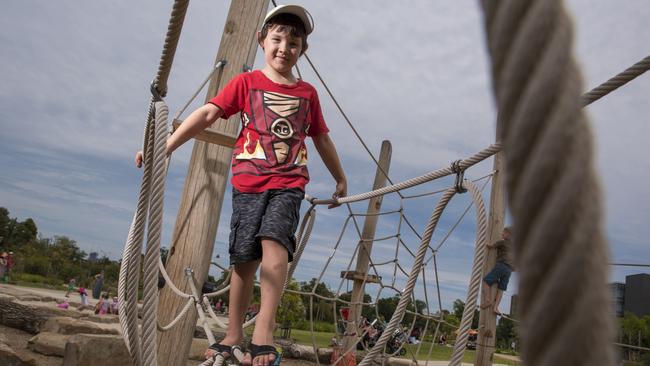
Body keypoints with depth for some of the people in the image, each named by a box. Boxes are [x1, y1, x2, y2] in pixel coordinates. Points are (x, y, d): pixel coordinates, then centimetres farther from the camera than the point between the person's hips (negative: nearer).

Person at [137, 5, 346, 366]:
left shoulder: (307, 93, 13)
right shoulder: (246, 82, 6)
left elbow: (322, 139, 22)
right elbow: (207, 114, -4)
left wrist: (340, 179, 29)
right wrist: (164, 147, -14)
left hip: (289, 182, 1)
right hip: (248, 181, 0)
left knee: (274, 239, -24)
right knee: (244, 258, 2)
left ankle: (263, 331, -23)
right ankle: (234, 334, 18)